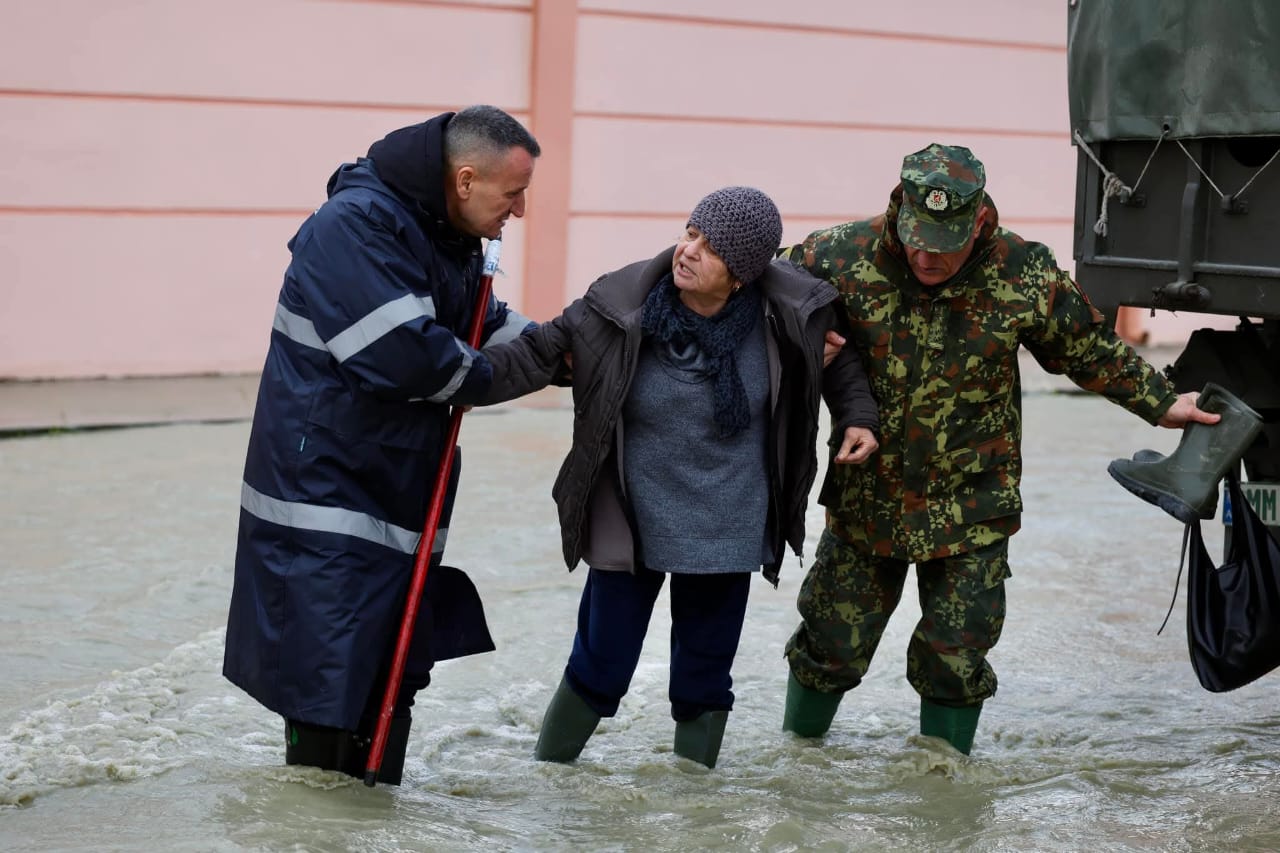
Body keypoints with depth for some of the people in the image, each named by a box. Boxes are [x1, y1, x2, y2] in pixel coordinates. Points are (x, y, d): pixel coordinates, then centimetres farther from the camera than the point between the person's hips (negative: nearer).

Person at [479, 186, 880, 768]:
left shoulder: (790, 313, -11)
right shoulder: (622, 304, -16)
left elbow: (836, 354, 10)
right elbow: (540, 353, -10)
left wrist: (857, 417, -2)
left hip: (727, 532, 2)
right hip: (631, 522, -1)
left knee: (704, 679, 11)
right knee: (600, 670, 4)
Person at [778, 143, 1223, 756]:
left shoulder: (1024, 277, -12)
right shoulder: (846, 257, -14)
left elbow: (1091, 351, 5)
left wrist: (1161, 404, 10)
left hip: (971, 507, 0)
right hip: (866, 496, 1)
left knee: (956, 650, 4)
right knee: (833, 639, 10)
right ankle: (798, 744, 33)